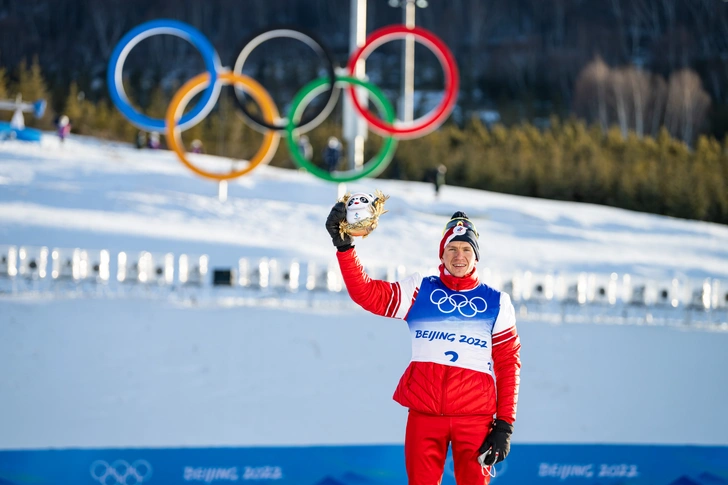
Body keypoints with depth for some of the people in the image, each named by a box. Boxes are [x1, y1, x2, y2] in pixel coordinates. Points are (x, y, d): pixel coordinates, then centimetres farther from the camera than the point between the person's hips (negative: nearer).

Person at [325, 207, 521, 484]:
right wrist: (344, 247, -12)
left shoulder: (496, 303, 9)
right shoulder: (419, 291, 10)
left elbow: (508, 364, 6)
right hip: (424, 414, 1)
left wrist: (505, 424, -1)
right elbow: (366, 293, 0)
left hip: (475, 417, -1)